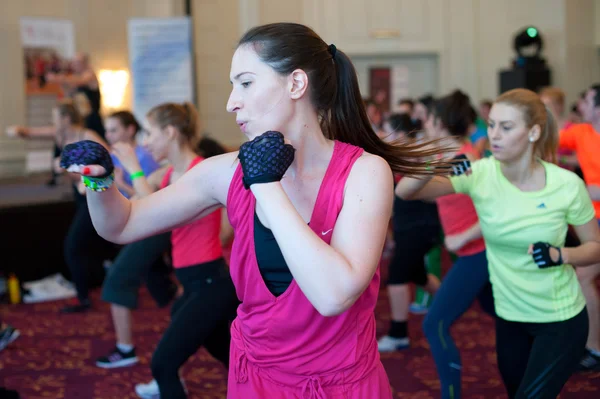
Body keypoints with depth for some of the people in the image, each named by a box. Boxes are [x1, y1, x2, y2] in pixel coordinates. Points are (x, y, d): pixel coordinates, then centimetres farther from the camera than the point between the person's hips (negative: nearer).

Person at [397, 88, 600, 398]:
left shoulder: (566, 184, -17)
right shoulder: (480, 174, -13)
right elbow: (406, 192, -20)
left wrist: (560, 255, -24)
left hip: (561, 319, -3)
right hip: (509, 317, 4)